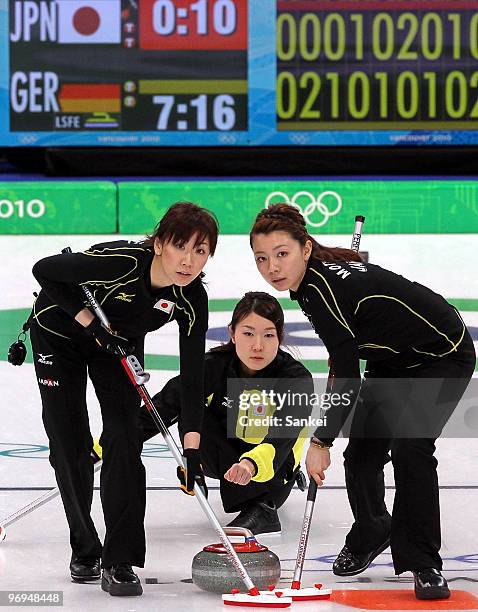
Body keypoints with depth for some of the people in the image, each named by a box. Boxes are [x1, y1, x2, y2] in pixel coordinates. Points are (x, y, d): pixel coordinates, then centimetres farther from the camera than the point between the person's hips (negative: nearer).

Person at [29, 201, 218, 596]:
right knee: (71, 445, -2)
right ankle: (84, 551, 17)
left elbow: (192, 377, -20)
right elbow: (44, 271, -24)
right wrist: (88, 319, -28)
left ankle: (119, 562, -9)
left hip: (118, 345, 3)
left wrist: (192, 449, -26)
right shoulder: (119, 262, -38)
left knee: (124, 441, -12)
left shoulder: (192, 300, -25)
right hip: (59, 334, -3)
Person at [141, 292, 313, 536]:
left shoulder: (296, 379, -26)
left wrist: (252, 464, -65)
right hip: (224, 457, 3)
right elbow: (163, 406, -22)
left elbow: (282, 436, -42)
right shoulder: (214, 366, -19)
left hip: (272, 462, -3)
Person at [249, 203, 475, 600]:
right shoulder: (313, 278, -6)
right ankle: (371, 535, 32)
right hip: (392, 361, 9)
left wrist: (322, 441, -23)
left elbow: (347, 378, -30)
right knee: (362, 452, 5)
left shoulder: (321, 289, -33)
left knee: (410, 448, -25)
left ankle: (422, 563, -16)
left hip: (443, 356, -9)